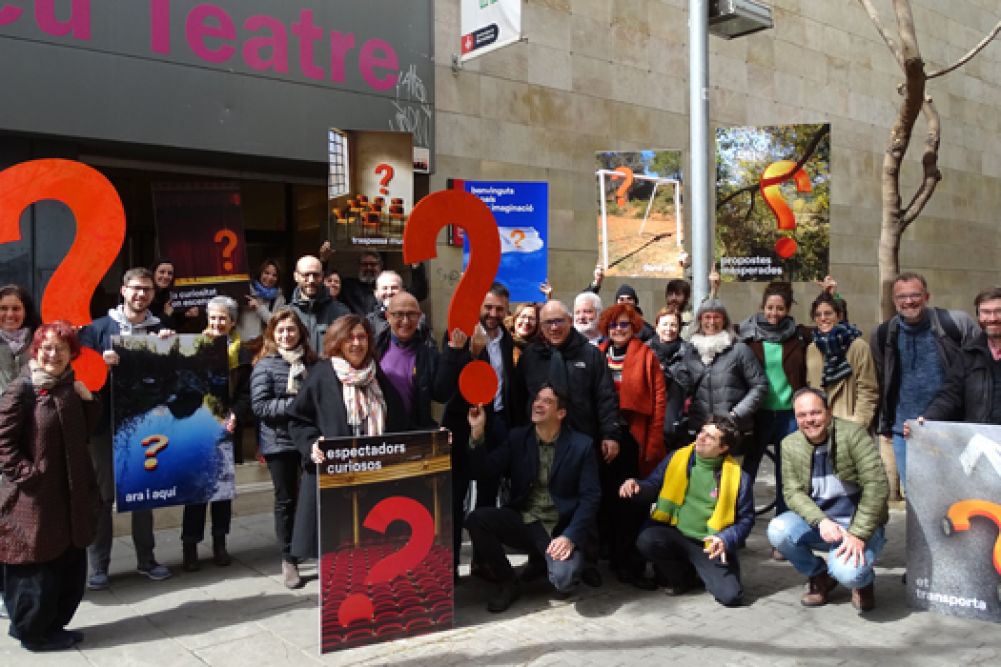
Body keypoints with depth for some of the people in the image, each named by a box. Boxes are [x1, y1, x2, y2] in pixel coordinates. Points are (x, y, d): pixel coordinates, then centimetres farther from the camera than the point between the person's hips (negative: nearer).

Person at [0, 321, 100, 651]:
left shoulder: (69, 387, 9)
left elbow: (82, 431, 16)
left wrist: (88, 399, 2)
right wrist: (27, 474, -17)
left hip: (70, 493, 8)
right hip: (34, 497, -8)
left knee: (72, 565, 15)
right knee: (36, 568, 4)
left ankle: (52, 624, 31)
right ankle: (33, 632, 21)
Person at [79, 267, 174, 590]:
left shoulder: (161, 330, 6)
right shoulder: (98, 328, -1)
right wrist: (101, 362, -23)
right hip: (106, 422, -2)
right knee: (102, 494, 3)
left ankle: (146, 559, 23)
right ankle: (98, 565, 13)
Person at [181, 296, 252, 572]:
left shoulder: (242, 352, 5)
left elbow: (246, 393, 0)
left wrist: (235, 416, -13)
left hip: (227, 426, 1)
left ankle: (219, 543, 20)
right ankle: (190, 546, 7)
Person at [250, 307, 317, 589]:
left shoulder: (312, 361, 7)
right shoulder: (265, 365, -4)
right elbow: (259, 405, -12)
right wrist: (295, 404, -19)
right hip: (279, 441, -2)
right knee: (286, 500, 7)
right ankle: (289, 560, 18)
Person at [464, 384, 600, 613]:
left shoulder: (581, 445, -3)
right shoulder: (517, 437, 6)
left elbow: (590, 497, -6)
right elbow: (487, 471, -5)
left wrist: (570, 537, -18)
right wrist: (477, 432, -18)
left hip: (560, 528, -3)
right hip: (522, 522, 3)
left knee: (563, 580, -29)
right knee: (476, 519, -22)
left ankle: (544, 560, 11)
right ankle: (508, 583, -1)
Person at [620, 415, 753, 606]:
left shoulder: (738, 476, -5)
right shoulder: (677, 458, 0)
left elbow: (746, 518, 2)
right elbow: (653, 486, 8)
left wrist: (725, 540, -15)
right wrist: (637, 486, -15)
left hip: (711, 546, -2)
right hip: (674, 535, 2)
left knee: (731, 596, -22)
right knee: (647, 540, -29)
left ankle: (701, 571, 14)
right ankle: (684, 577, 3)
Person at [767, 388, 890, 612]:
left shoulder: (853, 433, -16)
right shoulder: (790, 445, -4)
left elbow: (877, 486, -21)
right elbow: (793, 492, -6)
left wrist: (858, 535, -26)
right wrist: (821, 521, -24)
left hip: (859, 523, -4)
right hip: (817, 521, 4)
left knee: (847, 571, -32)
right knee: (778, 530, -24)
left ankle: (863, 580, 10)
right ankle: (820, 576, 6)